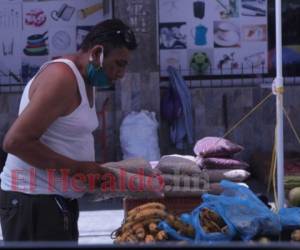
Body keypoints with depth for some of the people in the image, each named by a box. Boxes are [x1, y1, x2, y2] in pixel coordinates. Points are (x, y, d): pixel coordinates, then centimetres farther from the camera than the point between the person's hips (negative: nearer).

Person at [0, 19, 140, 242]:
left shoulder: (85, 80, 13)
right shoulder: (62, 77, -18)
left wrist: (94, 171, 1)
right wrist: (76, 168, -19)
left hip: (58, 198, 10)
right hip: (32, 201, -10)